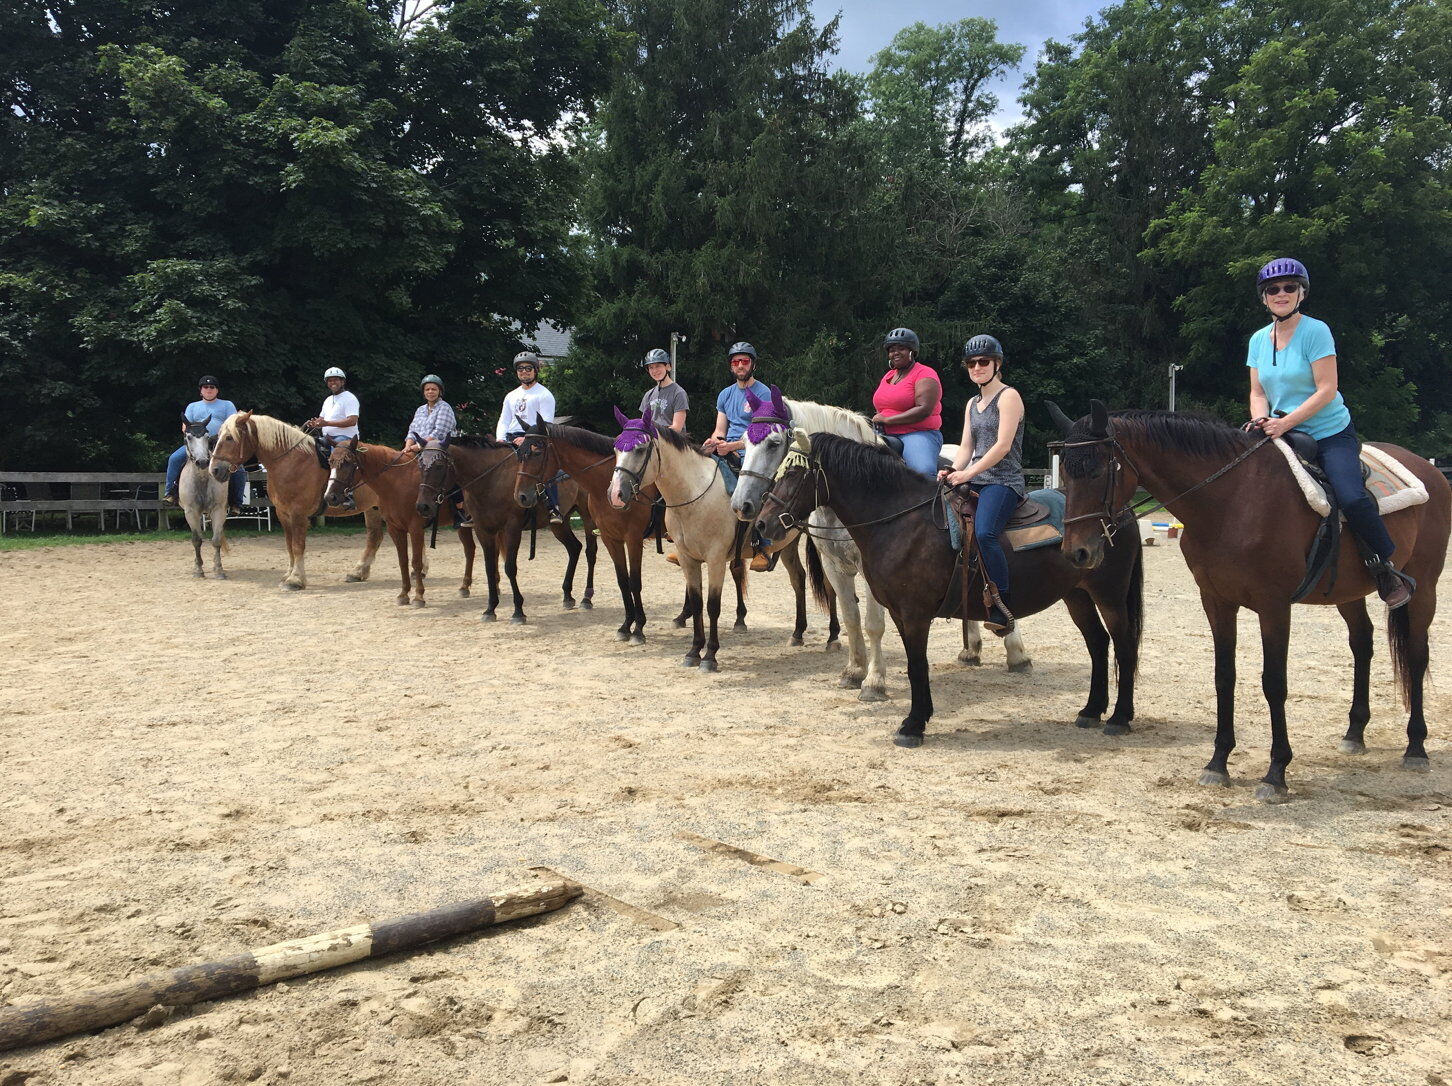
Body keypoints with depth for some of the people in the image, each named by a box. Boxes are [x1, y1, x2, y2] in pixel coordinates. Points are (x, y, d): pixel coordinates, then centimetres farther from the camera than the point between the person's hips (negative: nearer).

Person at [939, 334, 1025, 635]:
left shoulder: (1008, 396, -2)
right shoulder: (972, 404, 22)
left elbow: (1003, 445, -13)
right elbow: (966, 447, 15)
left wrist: (968, 474, -19)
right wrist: (953, 471, -6)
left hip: (1004, 481, -8)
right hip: (974, 481, 8)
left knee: (983, 533, -32)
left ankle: (1003, 608, -25)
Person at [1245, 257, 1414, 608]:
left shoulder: (1315, 331, -9)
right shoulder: (1259, 339, 8)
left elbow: (1326, 389, -14)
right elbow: (1258, 391, 9)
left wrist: (1285, 422, -23)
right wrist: (1261, 420, -12)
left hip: (1331, 434, -5)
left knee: (1351, 497, -24)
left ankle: (1387, 571, -4)